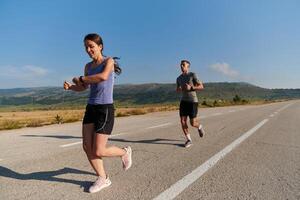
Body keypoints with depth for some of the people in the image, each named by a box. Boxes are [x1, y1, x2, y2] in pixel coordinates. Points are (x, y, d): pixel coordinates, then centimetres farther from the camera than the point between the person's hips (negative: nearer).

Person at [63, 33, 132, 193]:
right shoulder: (88, 66, 13)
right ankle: (103, 179, 20)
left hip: (105, 109, -7)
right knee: (87, 147, 2)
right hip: (91, 108, 7)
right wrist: (70, 87, 2)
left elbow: (103, 77, -27)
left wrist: (81, 79, -13)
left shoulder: (109, 61, -5)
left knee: (98, 151, -7)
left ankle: (125, 152, 22)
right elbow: (83, 87, 23)